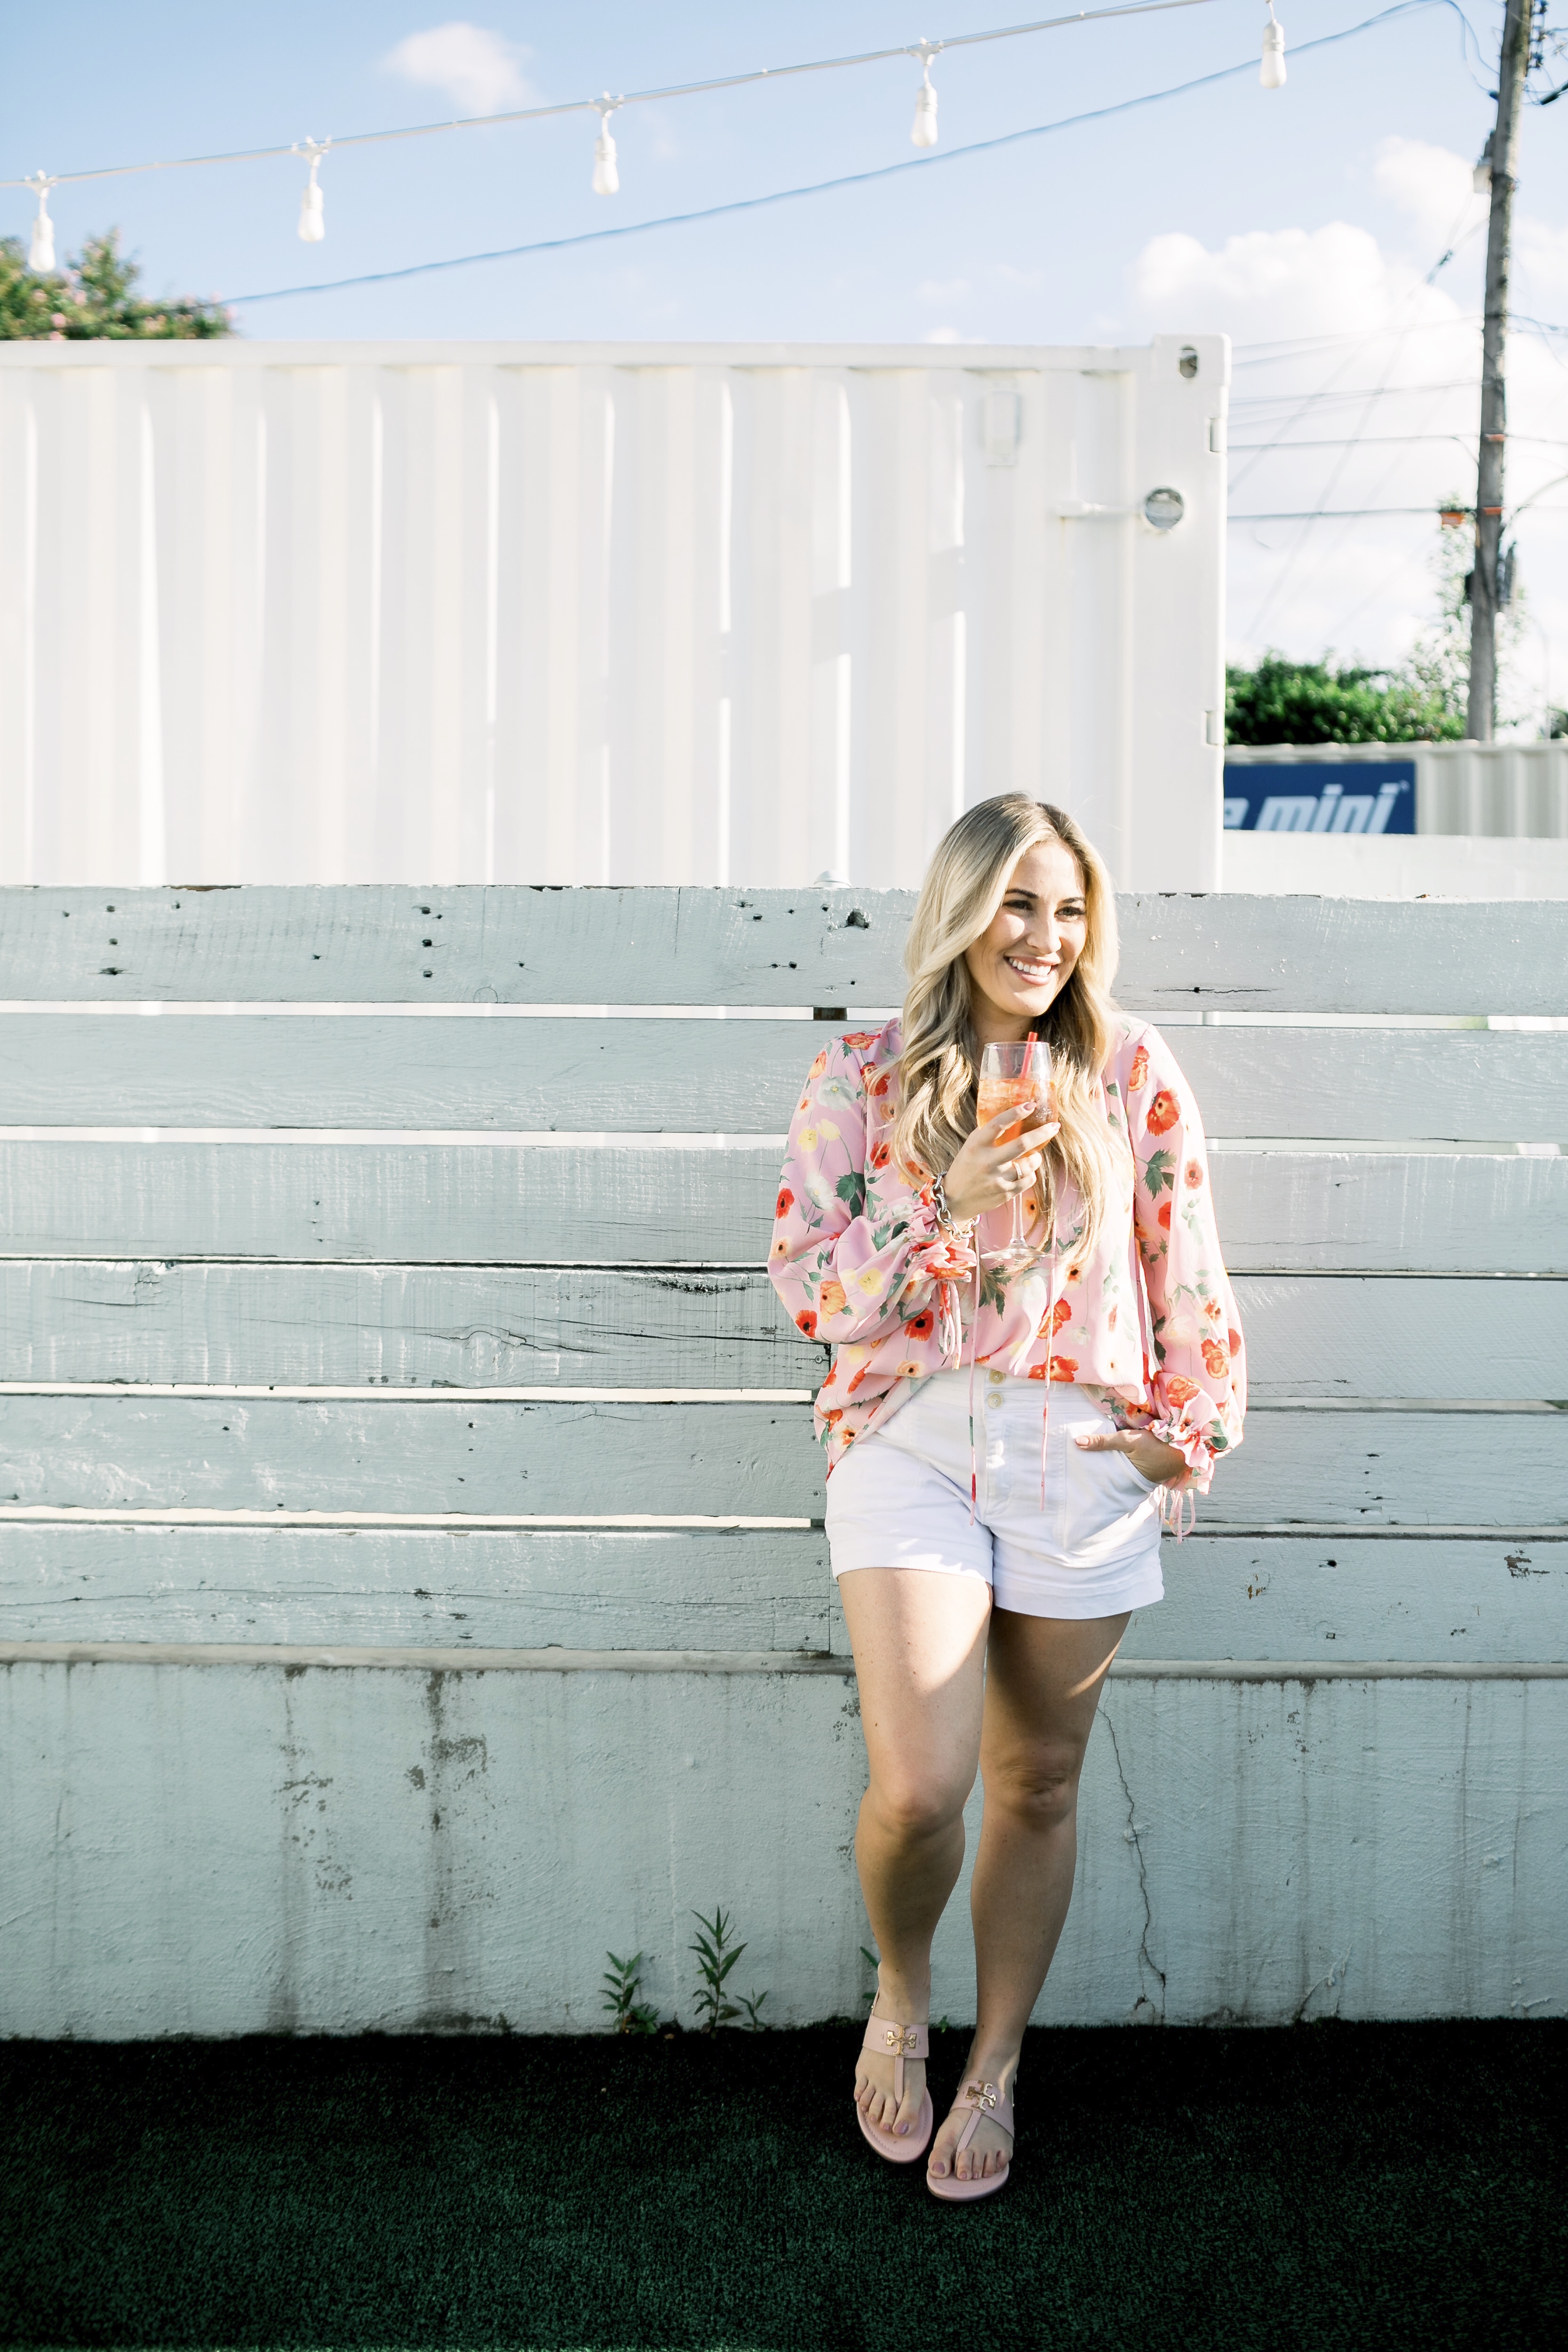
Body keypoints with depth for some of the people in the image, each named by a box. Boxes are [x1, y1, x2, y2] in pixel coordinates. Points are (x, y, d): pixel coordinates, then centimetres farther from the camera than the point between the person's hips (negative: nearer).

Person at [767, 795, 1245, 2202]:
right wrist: (958, 1214, -14)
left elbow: (1188, 1274, 9)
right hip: (909, 1439, -1)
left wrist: (1194, 1428, 4)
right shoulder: (861, 1078, 3)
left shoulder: (1133, 1072, 5)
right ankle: (900, 1995, 23)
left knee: (1038, 1781, 11)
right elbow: (808, 1282, -2)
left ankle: (996, 2070, 33)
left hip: (1081, 1455, 2)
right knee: (917, 1786, -12)